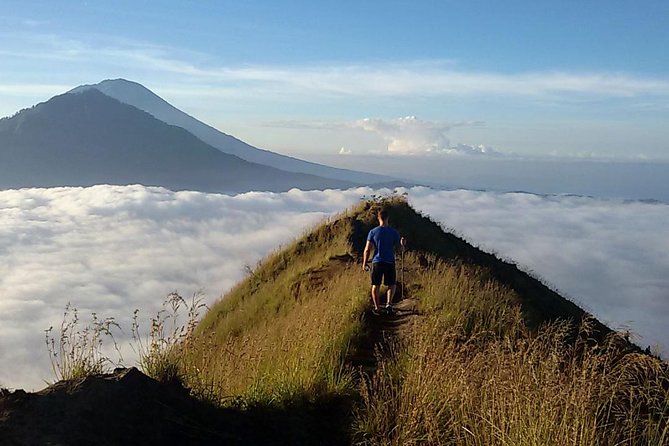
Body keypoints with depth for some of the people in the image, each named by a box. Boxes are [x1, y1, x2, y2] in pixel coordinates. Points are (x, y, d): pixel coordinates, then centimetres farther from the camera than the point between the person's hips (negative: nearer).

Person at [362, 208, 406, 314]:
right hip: (390, 262, 0)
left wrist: (364, 264, 5)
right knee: (392, 285, 13)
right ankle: (389, 303, -7)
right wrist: (403, 243, 27)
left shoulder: (373, 232, -4)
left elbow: (367, 250, -4)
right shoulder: (394, 232, -4)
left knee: (375, 285, 11)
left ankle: (376, 307, 11)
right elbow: (401, 247, 3)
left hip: (377, 262, 0)